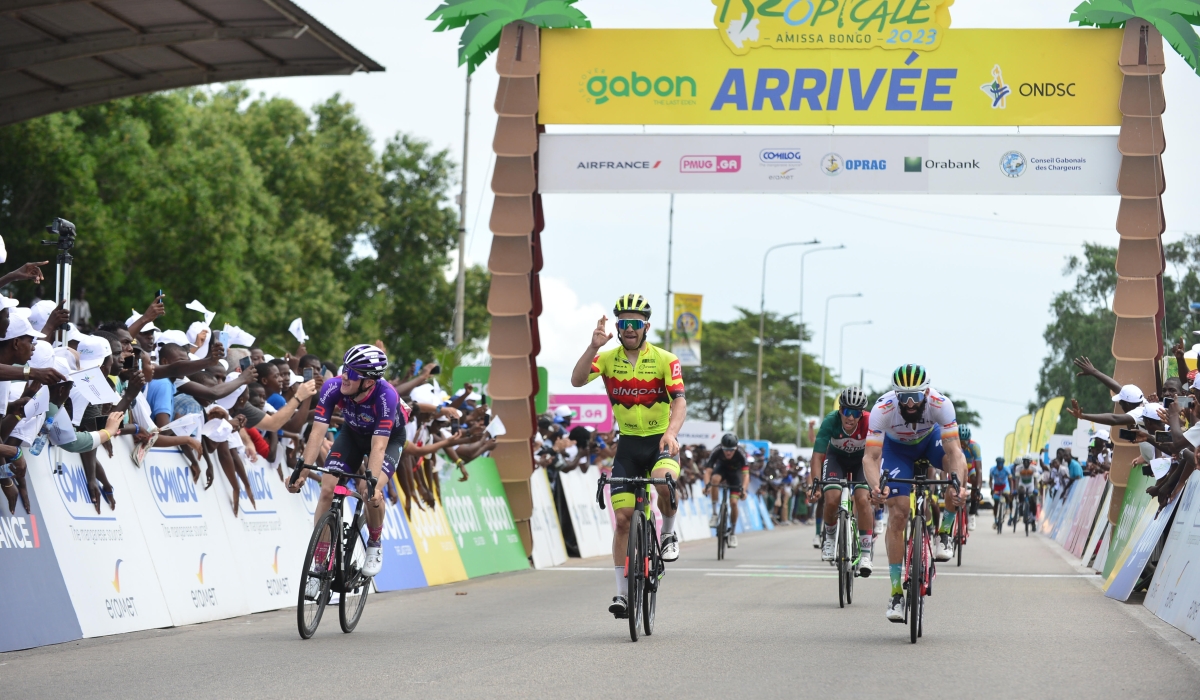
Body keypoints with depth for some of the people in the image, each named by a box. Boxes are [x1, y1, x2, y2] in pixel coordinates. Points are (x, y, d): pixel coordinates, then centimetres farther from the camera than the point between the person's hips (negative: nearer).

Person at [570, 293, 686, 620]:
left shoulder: (665, 360, -9)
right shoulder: (608, 358, -3)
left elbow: (679, 400, -20)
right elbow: (577, 380, -19)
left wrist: (671, 432, -38)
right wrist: (594, 346, -33)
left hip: (660, 441, -2)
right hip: (628, 445, 2)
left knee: (664, 481, -36)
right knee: (623, 518, -3)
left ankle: (668, 533, -5)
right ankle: (623, 592, 6)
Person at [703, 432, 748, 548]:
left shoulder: (740, 455, -34)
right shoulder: (717, 453, -32)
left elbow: (746, 474, -42)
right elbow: (708, 470, -38)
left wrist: (743, 489, -59)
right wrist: (707, 485, -57)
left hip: (734, 473, -1)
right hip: (721, 468, 1)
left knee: (733, 503, -13)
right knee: (714, 479, -35)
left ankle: (732, 533, 7)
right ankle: (714, 513, -24)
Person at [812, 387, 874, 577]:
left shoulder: (869, 422, -33)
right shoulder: (831, 421, -32)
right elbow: (817, 456, -29)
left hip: (862, 459, 0)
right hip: (836, 458, 0)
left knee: (863, 499, -22)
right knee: (832, 499, -21)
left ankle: (865, 553, -11)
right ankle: (830, 536, 10)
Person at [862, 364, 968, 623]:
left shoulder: (941, 404, -36)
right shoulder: (883, 409, -37)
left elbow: (953, 451, -39)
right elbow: (870, 457, -39)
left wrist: (957, 484, -57)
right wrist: (876, 486, -59)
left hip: (930, 439, 1)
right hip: (896, 447, -1)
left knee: (959, 464, -33)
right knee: (897, 514, -13)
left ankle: (943, 533, -10)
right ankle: (896, 593, -5)